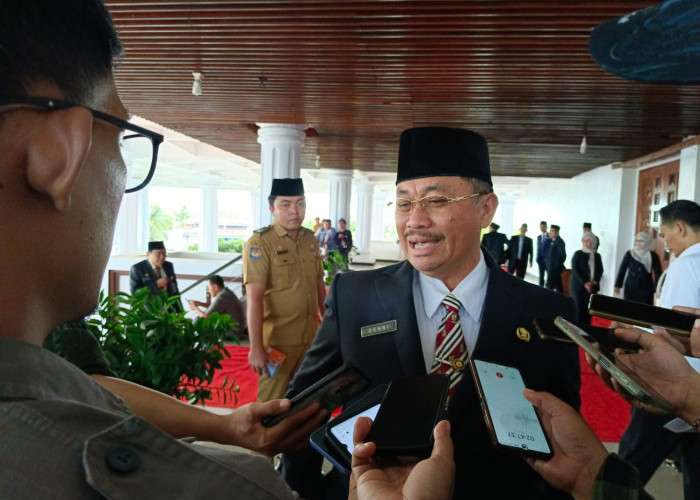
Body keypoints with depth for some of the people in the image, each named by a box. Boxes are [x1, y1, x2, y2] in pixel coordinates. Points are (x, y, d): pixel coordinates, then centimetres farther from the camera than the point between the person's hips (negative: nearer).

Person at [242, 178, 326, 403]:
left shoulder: (310, 239, 6)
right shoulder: (259, 244, -14)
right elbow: (254, 299, -21)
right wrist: (256, 347, -26)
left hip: (310, 338, 6)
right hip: (277, 341, -6)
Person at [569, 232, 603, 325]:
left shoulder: (597, 255, 13)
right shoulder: (578, 254, 1)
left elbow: (600, 271, 9)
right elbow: (575, 270, -7)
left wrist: (594, 282, -9)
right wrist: (585, 283, -16)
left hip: (593, 287, 4)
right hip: (579, 287, -4)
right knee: (579, 310, -7)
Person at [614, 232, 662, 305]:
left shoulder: (653, 256, 0)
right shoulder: (630, 254, 1)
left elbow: (658, 273, 0)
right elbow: (622, 269, 4)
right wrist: (618, 285, 1)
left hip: (646, 289, -1)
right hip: (630, 287, 1)